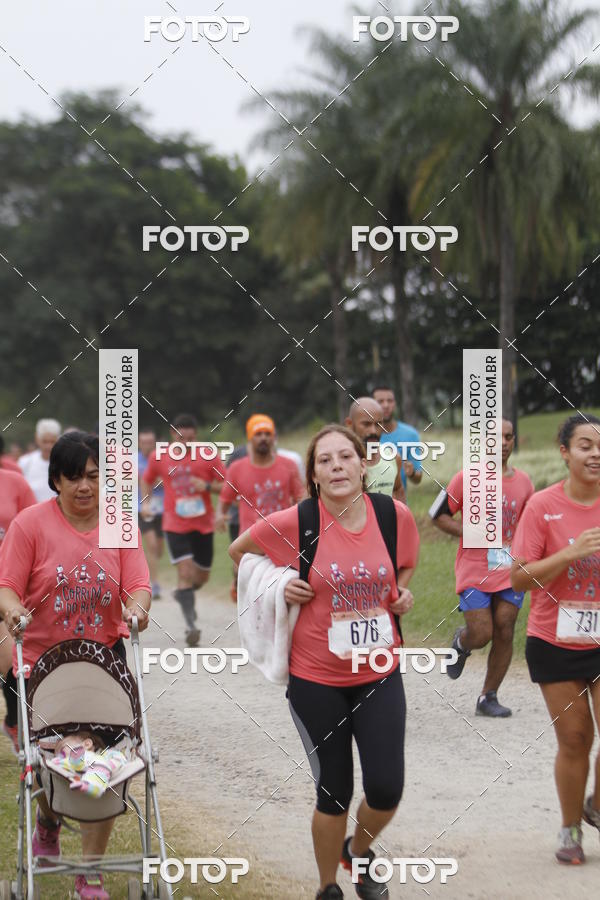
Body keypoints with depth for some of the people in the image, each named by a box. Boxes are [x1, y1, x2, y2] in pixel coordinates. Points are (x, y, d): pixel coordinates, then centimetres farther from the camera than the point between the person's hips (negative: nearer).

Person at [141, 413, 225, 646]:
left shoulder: (208, 456, -3)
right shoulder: (158, 457, 1)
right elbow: (147, 480, 19)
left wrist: (207, 486, -18)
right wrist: (145, 502, 3)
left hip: (203, 525, 2)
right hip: (175, 525, -2)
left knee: (202, 576, 13)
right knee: (185, 572, -16)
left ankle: (183, 593, 47)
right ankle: (191, 625, -13)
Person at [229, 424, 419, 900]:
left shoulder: (396, 515, -6)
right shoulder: (294, 523, -13)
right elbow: (238, 551, 6)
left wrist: (402, 592, 0)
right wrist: (277, 586, -6)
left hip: (379, 673, 2)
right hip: (317, 678, -2)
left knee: (386, 789, -2)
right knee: (334, 794, 5)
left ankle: (358, 850, 32)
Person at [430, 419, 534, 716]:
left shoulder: (523, 481, 8)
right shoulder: (467, 478, -5)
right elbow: (438, 515, -1)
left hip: (510, 570, 4)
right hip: (474, 570, -3)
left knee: (504, 633, -2)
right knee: (481, 634, -10)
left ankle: (488, 698, 10)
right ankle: (461, 643, 28)